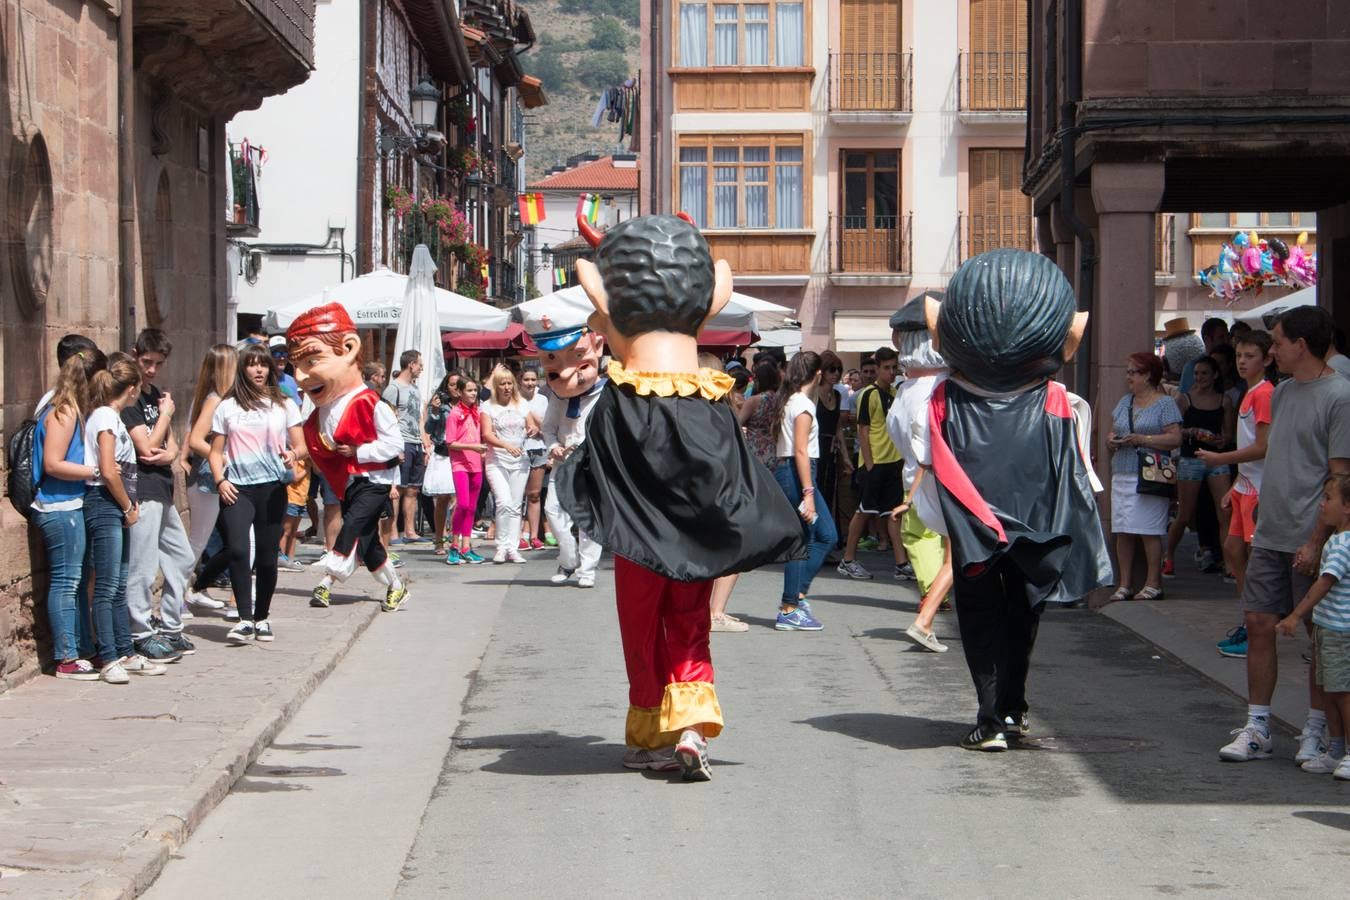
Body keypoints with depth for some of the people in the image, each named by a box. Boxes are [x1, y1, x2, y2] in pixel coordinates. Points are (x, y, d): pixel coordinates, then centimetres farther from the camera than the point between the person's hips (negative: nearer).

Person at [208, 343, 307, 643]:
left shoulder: (284, 405, 8)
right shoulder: (227, 407, 8)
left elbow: (301, 446, 8)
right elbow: (216, 451, 11)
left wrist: (293, 455, -15)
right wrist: (220, 481, -5)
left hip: (272, 487, 1)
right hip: (237, 488, -1)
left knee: (267, 555, 4)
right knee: (237, 550, -18)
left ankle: (262, 617, 20)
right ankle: (245, 619, -15)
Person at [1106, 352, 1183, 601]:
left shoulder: (1165, 403, -1)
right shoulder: (1124, 402, 19)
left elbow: (1175, 438, -9)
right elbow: (1114, 430, 25)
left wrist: (1142, 439, -15)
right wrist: (1111, 439, 1)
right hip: (1121, 476, 6)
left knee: (1149, 531, -7)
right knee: (1122, 533, 3)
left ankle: (1153, 583, -1)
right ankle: (1125, 585, 8)